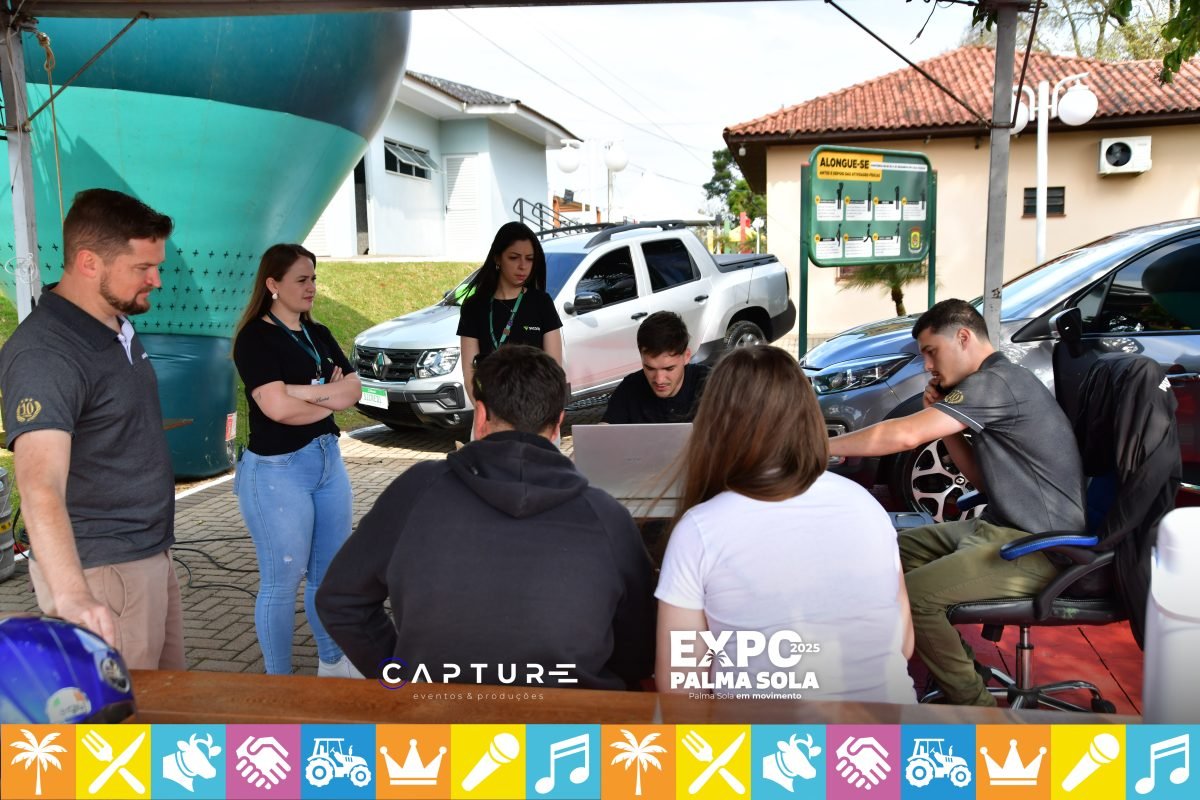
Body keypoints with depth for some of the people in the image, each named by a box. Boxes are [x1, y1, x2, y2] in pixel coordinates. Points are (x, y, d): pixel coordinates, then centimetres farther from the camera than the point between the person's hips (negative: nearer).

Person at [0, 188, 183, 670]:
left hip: (152, 556, 9)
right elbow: (40, 486, -35)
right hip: (103, 573, -9)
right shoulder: (43, 354, -22)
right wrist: (71, 596, -48)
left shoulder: (119, 326, 7)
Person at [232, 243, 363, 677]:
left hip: (328, 459, 7)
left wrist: (302, 390, -13)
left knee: (330, 573, 15)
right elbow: (278, 407, -21)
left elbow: (353, 389, 2)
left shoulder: (319, 335, 12)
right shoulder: (255, 338, -9)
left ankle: (333, 664, 30)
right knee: (282, 582, 2)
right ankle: (279, 683, 17)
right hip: (277, 469, -7)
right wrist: (329, 397, -5)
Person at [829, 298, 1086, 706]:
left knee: (910, 596, -23)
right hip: (1002, 527, 11)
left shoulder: (996, 382, -17)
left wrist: (824, 445, -15)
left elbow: (904, 435, -25)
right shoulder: (1001, 383, 14)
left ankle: (973, 704, -5)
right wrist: (942, 418, 6)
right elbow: (984, 479, 16)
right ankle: (951, 659, 20)